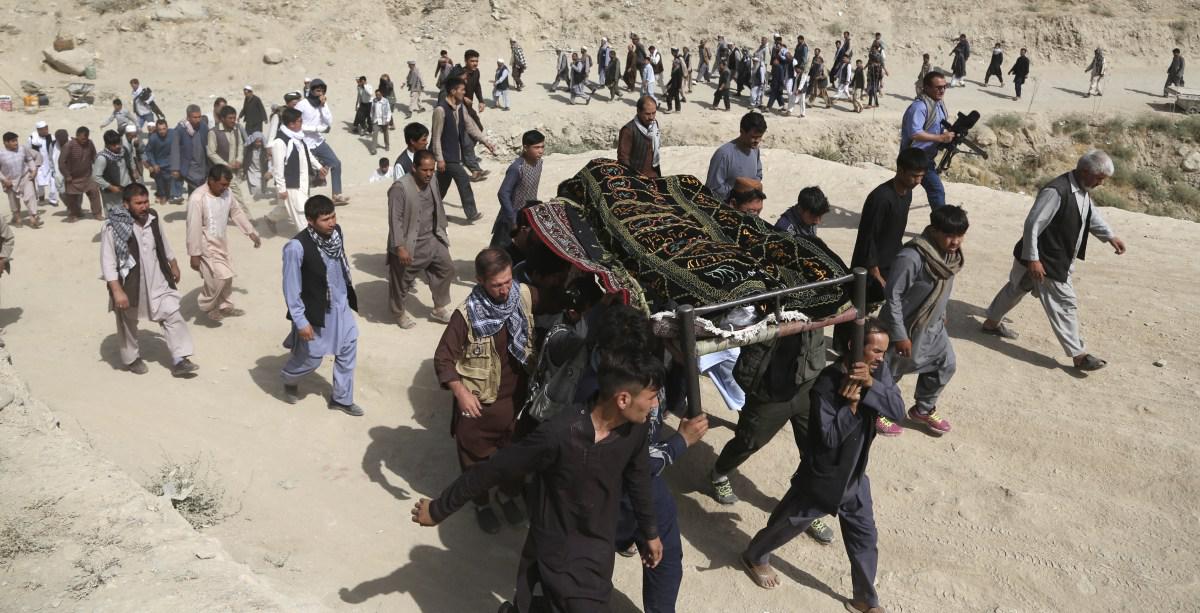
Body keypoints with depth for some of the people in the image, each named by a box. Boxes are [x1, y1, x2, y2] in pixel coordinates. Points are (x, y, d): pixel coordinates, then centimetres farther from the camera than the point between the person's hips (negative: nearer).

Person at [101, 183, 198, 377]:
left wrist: (173, 265, 25)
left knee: (173, 316, -3)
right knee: (128, 325, 15)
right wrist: (117, 290, -25)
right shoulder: (113, 227, -21)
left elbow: (163, 243, 15)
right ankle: (131, 359, 37)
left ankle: (179, 360, 2)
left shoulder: (152, 218, -3)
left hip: (157, 282, 4)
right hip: (129, 285, -4)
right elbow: (108, 262, -20)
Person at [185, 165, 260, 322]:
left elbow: (237, 212, 11)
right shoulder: (197, 198, -27)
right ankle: (206, 306, 16)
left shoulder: (227, 192, -6)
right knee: (219, 276, -8)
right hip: (206, 245, -8)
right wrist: (194, 254, -21)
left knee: (227, 275, 16)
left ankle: (225, 306, 36)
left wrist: (251, 232, 14)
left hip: (221, 242, 8)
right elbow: (194, 228, -24)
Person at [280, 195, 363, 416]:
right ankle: (289, 379, 44)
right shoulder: (297, 247, -28)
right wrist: (301, 321, -17)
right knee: (312, 357, 11)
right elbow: (291, 288, -20)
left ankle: (341, 398, 29)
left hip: (341, 304, 6)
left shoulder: (336, 232, -9)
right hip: (315, 311, -6)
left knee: (348, 350, 12)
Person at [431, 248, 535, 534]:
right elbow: (443, 359, -19)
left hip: (516, 395, 4)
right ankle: (482, 503, 40)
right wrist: (461, 393, -29)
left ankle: (508, 495, 47)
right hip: (479, 402, -3)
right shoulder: (467, 314, -23)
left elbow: (534, 334, 8)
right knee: (478, 457, 15)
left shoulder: (524, 296, -12)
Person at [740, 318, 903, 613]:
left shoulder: (878, 371, -10)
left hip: (855, 476, 6)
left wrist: (870, 385, -33)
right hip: (822, 478, -5)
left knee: (865, 538, 17)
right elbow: (829, 438, -29)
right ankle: (754, 557, 47)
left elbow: (898, 410, -20)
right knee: (787, 525, 18)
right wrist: (850, 403, -36)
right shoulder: (827, 384, -30)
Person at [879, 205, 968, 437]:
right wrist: (899, 335, -23)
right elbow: (893, 296, -26)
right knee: (889, 373, 11)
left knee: (946, 365, 19)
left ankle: (923, 410, 39)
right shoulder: (911, 257, -33)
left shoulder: (951, 253, -7)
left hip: (932, 326, 8)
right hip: (905, 327, -8)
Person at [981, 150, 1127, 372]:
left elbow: (1092, 215, 23)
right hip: (1045, 262, -10)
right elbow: (1032, 225, -28)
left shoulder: (1083, 191, 2)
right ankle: (1078, 354, 7)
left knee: (1017, 288, 23)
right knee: (1065, 304, -3)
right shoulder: (1056, 191, -29)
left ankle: (992, 322, 41)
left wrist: (1110, 236, 17)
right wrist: (1033, 259, -27)